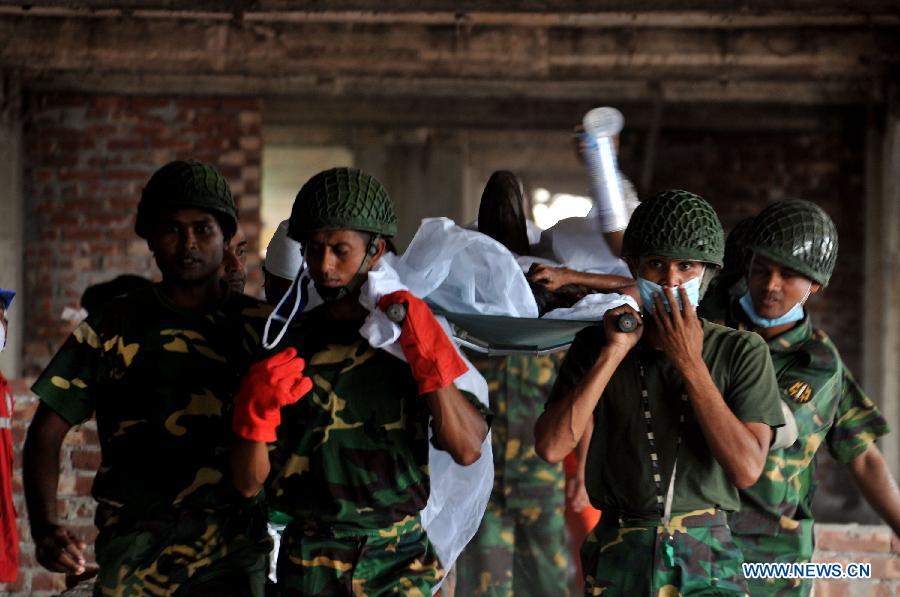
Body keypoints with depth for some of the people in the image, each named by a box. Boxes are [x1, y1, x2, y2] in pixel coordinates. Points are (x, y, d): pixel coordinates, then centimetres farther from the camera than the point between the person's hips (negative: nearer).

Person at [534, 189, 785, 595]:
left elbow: (747, 469, -12)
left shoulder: (741, 352, -1)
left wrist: (689, 363, -12)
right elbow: (551, 446, -7)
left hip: (707, 563, -1)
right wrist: (614, 353, -10)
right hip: (618, 560, 2)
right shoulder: (597, 345, 4)